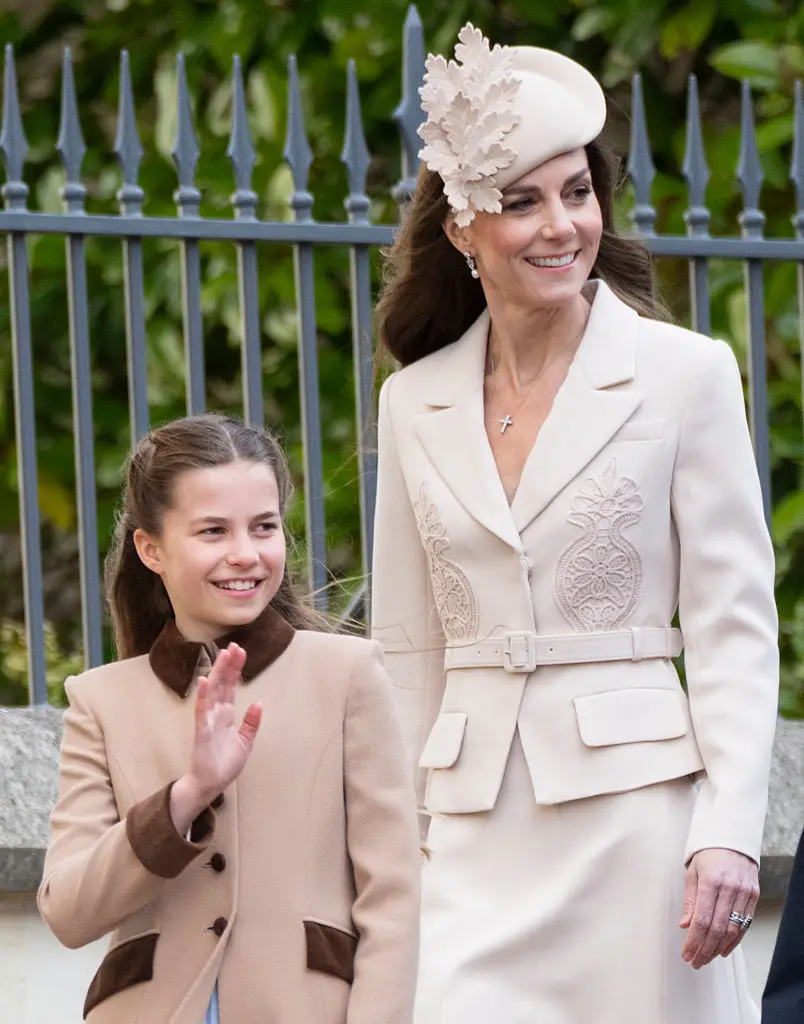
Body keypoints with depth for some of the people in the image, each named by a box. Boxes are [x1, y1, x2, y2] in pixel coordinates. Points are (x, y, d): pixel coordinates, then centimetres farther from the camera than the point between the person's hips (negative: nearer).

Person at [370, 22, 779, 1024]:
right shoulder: (414, 402, 11)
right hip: (474, 829, 3)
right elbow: (409, 652, 15)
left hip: (635, 806, -3)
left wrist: (729, 832, -11)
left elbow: (735, 630, -2)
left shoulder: (686, 375, 1)